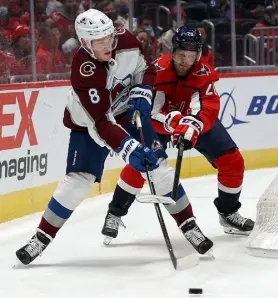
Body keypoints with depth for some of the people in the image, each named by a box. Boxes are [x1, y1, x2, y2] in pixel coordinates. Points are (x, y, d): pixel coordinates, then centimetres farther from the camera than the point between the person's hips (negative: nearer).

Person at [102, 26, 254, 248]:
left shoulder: (205, 74, -26)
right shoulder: (158, 69, -30)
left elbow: (209, 109, -38)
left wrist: (193, 126, -59)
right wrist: (171, 120, -53)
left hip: (196, 120, 2)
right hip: (160, 119, -2)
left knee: (233, 162, -5)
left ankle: (228, 212, 17)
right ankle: (115, 212, -2)